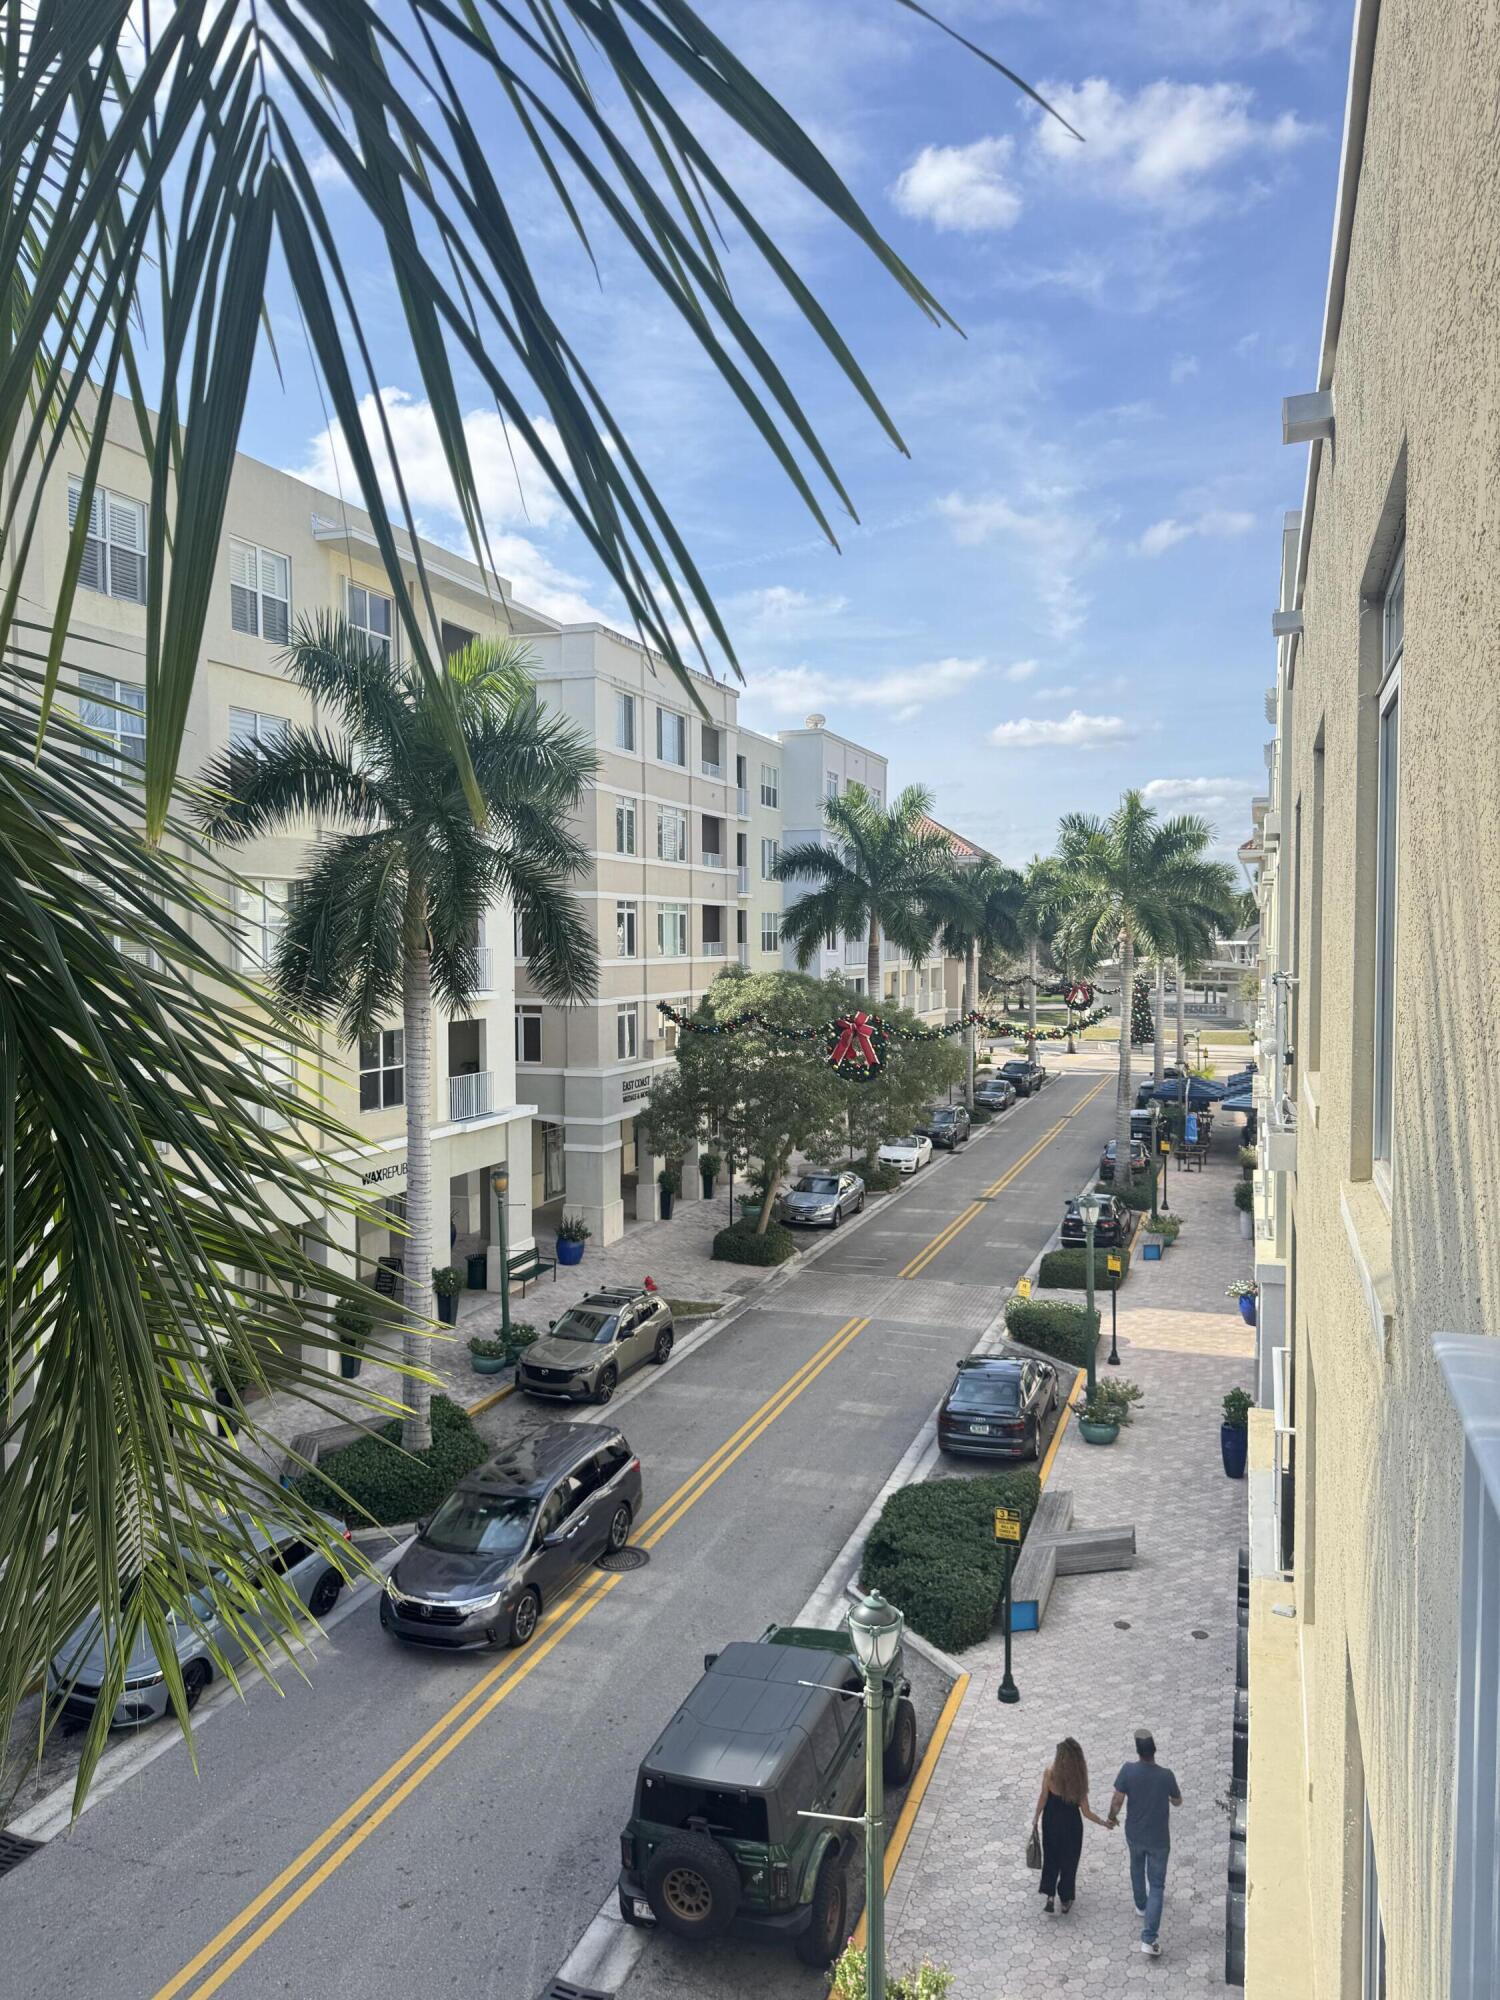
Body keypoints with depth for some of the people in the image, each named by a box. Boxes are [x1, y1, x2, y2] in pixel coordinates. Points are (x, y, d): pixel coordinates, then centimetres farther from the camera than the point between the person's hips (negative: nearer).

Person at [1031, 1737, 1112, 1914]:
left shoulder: (1049, 1773, -25)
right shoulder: (1079, 1777, -24)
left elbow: (1042, 1798, -12)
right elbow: (1086, 1812, -16)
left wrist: (1036, 1818, 5)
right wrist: (1104, 1822, 2)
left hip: (1051, 1822, 1)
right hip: (1071, 1824, 0)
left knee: (1050, 1859, 23)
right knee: (1069, 1861, 21)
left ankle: (1049, 1898, 20)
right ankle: (1065, 1901, 34)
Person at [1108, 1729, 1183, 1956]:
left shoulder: (1128, 1770, -21)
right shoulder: (1166, 1775, -23)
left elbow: (1117, 1801, -16)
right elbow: (1177, 1802, -4)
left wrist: (1112, 1818, 5)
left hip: (1134, 1835, 2)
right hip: (1159, 1839, -2)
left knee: (1137, 1870, 30)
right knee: (1156, 1885, 8)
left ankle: (1141, 1905, 53)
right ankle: (1149, 1939, 1)